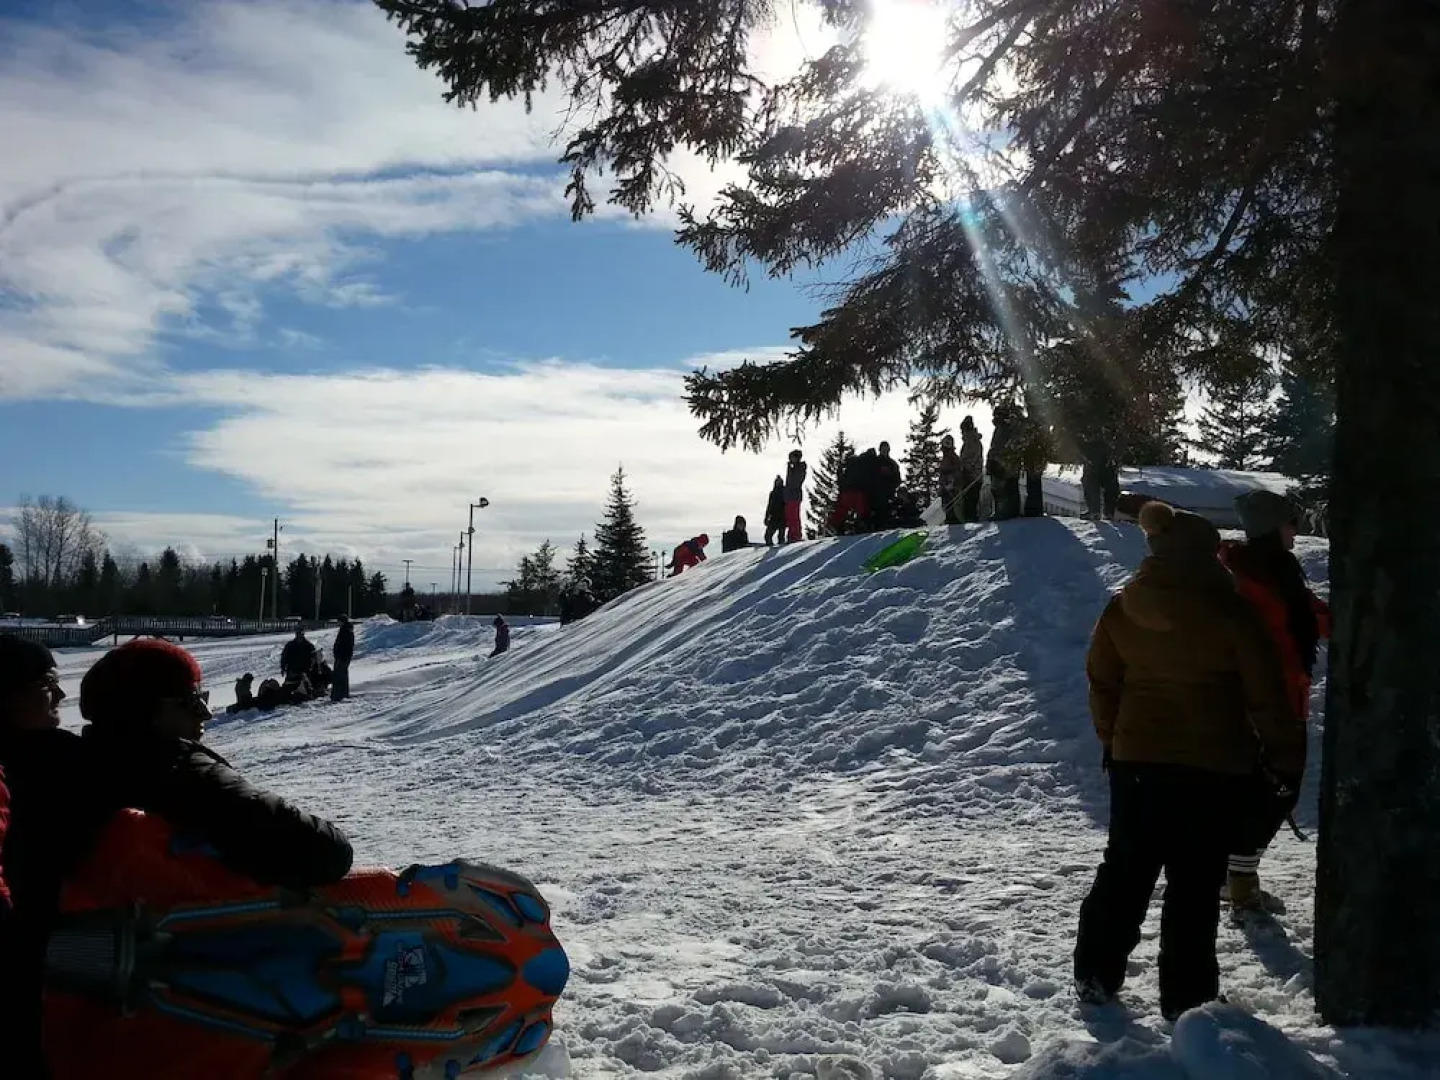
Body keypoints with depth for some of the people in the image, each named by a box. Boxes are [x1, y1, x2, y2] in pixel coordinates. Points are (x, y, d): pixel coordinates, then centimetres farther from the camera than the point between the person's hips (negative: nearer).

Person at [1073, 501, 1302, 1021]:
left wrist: (1112, 738, 21)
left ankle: (1095, 973, 21)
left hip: (1135, 759, 4)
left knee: (1125, 867, 16)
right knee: (1196, 882, 6)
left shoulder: (1121, 610, -2)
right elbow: (1265, 695, -8)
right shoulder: (1230, 612, -14)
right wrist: (1288, 755, 4)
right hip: (1213, 766, -4)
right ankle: (1185, 994, 13)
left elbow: (1102, 682, 7)